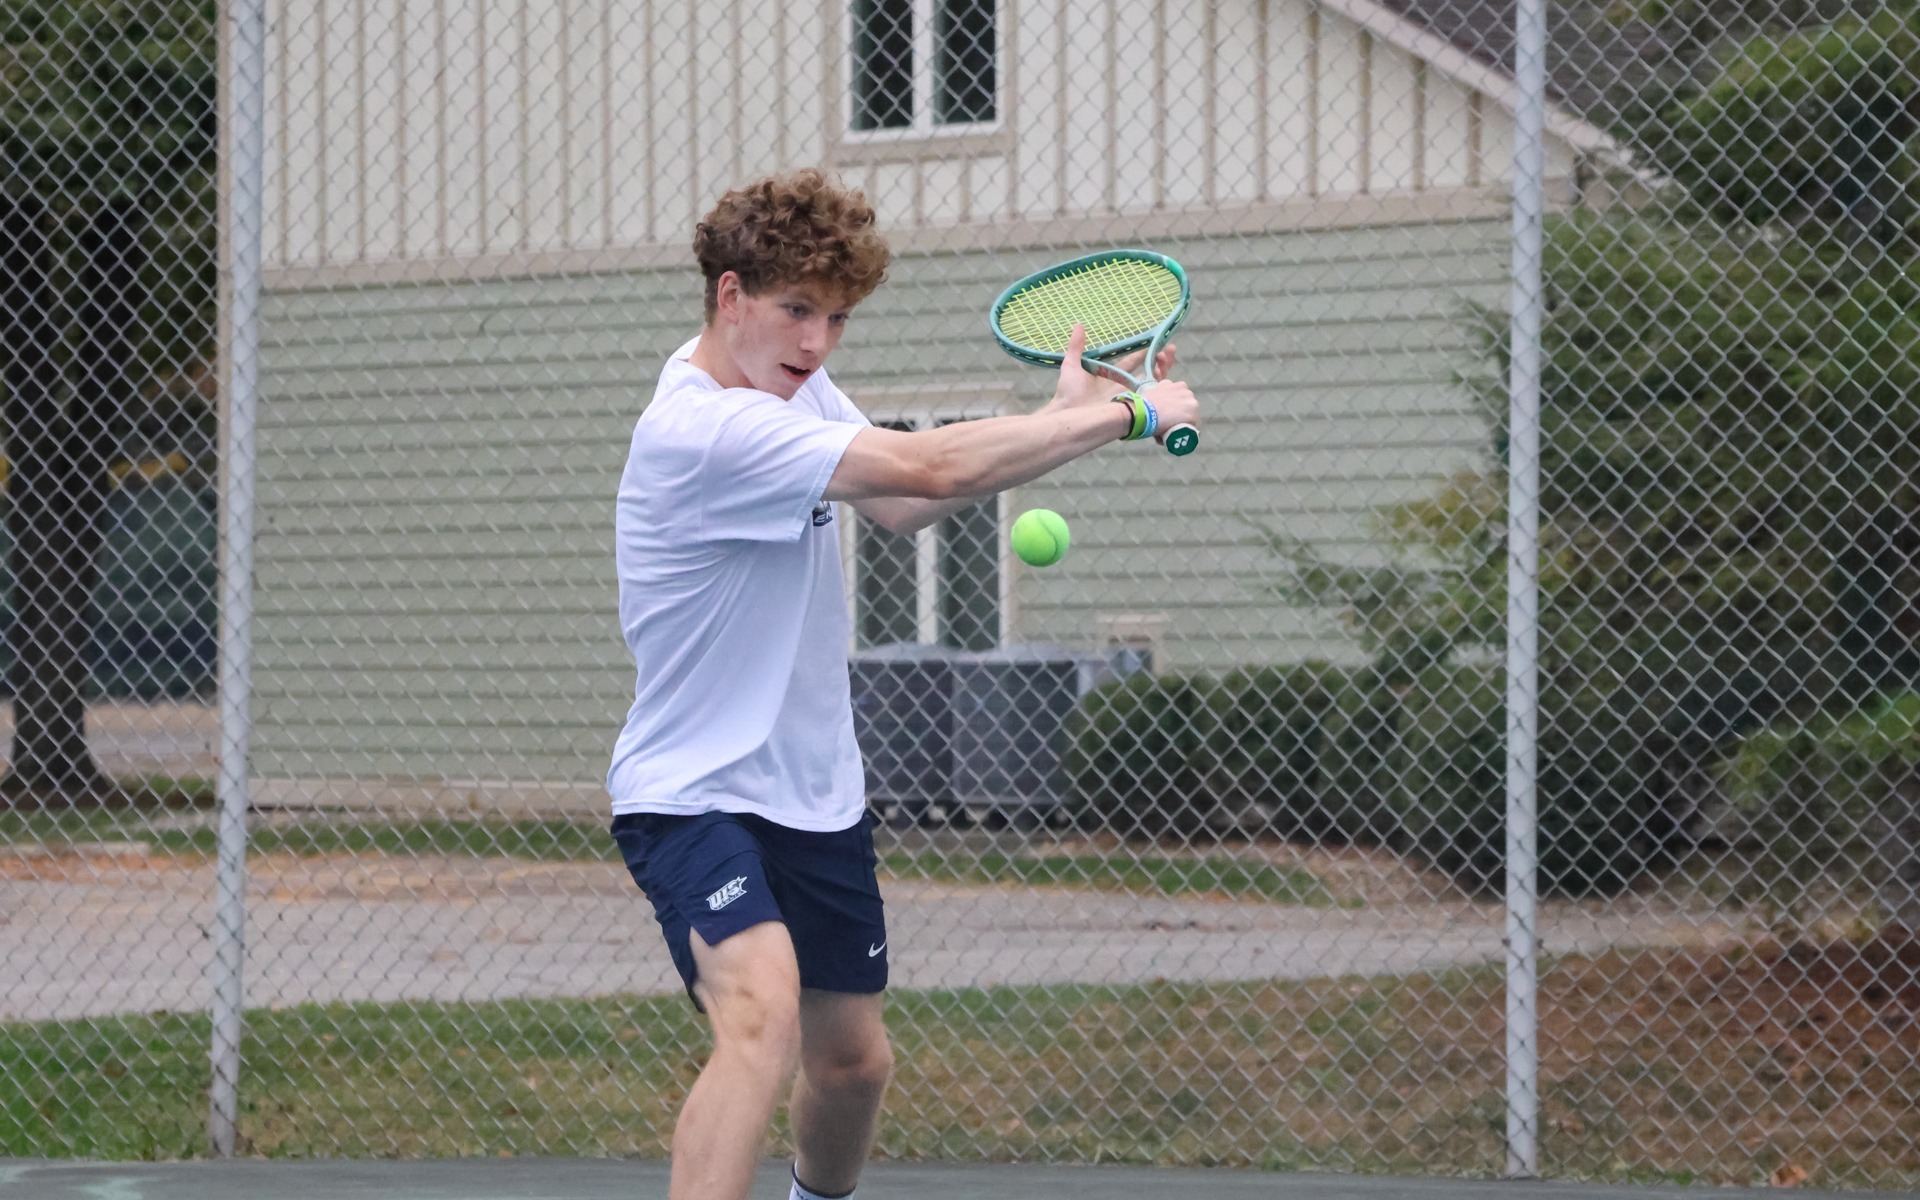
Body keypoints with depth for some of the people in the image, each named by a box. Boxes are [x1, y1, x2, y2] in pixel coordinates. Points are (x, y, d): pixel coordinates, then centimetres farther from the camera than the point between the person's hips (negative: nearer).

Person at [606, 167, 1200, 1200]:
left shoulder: (792, 383, 4)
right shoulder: (704, 430, -26)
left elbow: (899, 503, 9)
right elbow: (931, 468, -29)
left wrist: (1064, 415, -3)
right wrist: (1122, 417, -20)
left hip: (816, 793, 9)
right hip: (694, 794, -9)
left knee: (852, 1059, 17)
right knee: (763, 1016, -32)